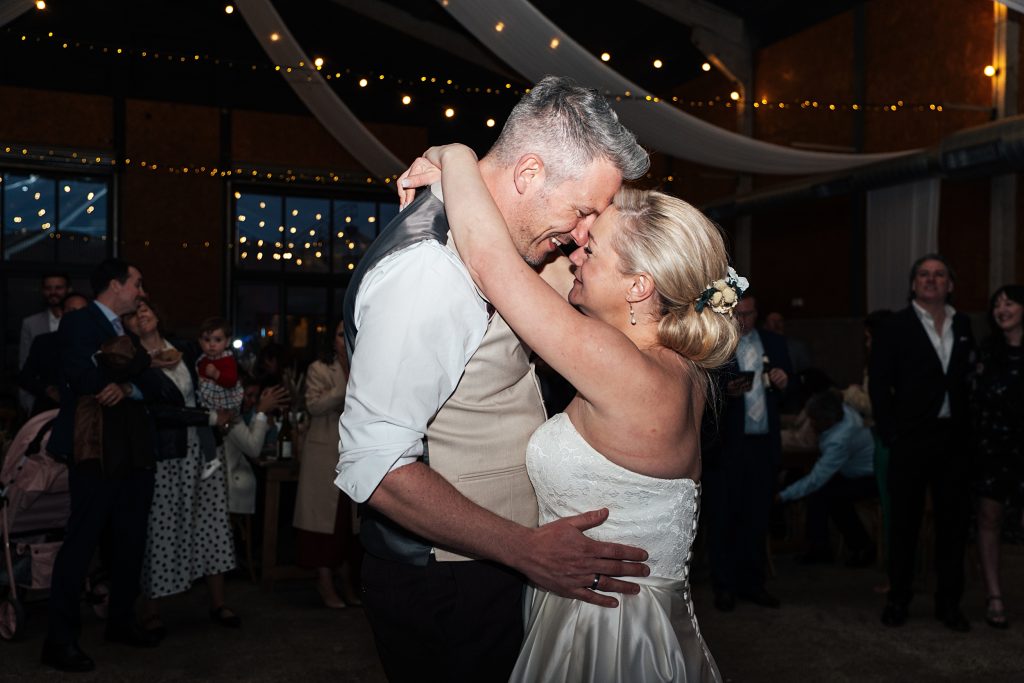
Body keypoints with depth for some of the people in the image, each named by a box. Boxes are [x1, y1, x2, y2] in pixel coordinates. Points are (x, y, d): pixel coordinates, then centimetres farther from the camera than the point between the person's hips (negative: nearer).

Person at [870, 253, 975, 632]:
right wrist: (891, 434, -8)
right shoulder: (894, 328, -2)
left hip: (954, 440, 4)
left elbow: (969, 380, 10)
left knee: (953, 522, 9)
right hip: (911, 440, -3)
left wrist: (969, 427, 2)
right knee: (904, 522, 7)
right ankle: (898, 599, 20)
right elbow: (879, 386, -4)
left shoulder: (964, 326, 9)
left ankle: (949, 603, 22)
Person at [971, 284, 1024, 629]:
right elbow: (975, 397, 8)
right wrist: (973, 440, 3)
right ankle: (994, 598, 10)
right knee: (989, 518, 3)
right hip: (989, 444, 2)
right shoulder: (988, 350, 7)